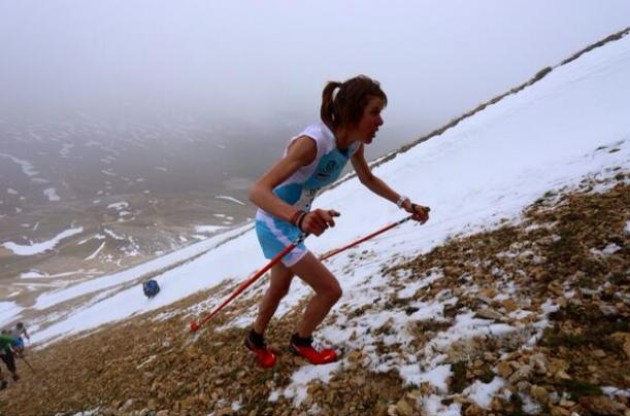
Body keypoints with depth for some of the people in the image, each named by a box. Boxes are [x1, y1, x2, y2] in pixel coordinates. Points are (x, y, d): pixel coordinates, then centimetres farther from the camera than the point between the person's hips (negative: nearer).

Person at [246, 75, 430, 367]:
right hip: (276, 224, -8)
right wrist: (300, 218, -59)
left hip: (293, 222, 8)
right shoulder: (312, 142, -34)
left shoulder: (353, 143, -9)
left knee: (280, 289, 26)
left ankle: (255, 339, 53)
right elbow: (257, 191, -42)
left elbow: (368, 179, 12)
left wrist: (405, 204, 5)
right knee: (330, 290, -2)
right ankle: (301, 342, 29)